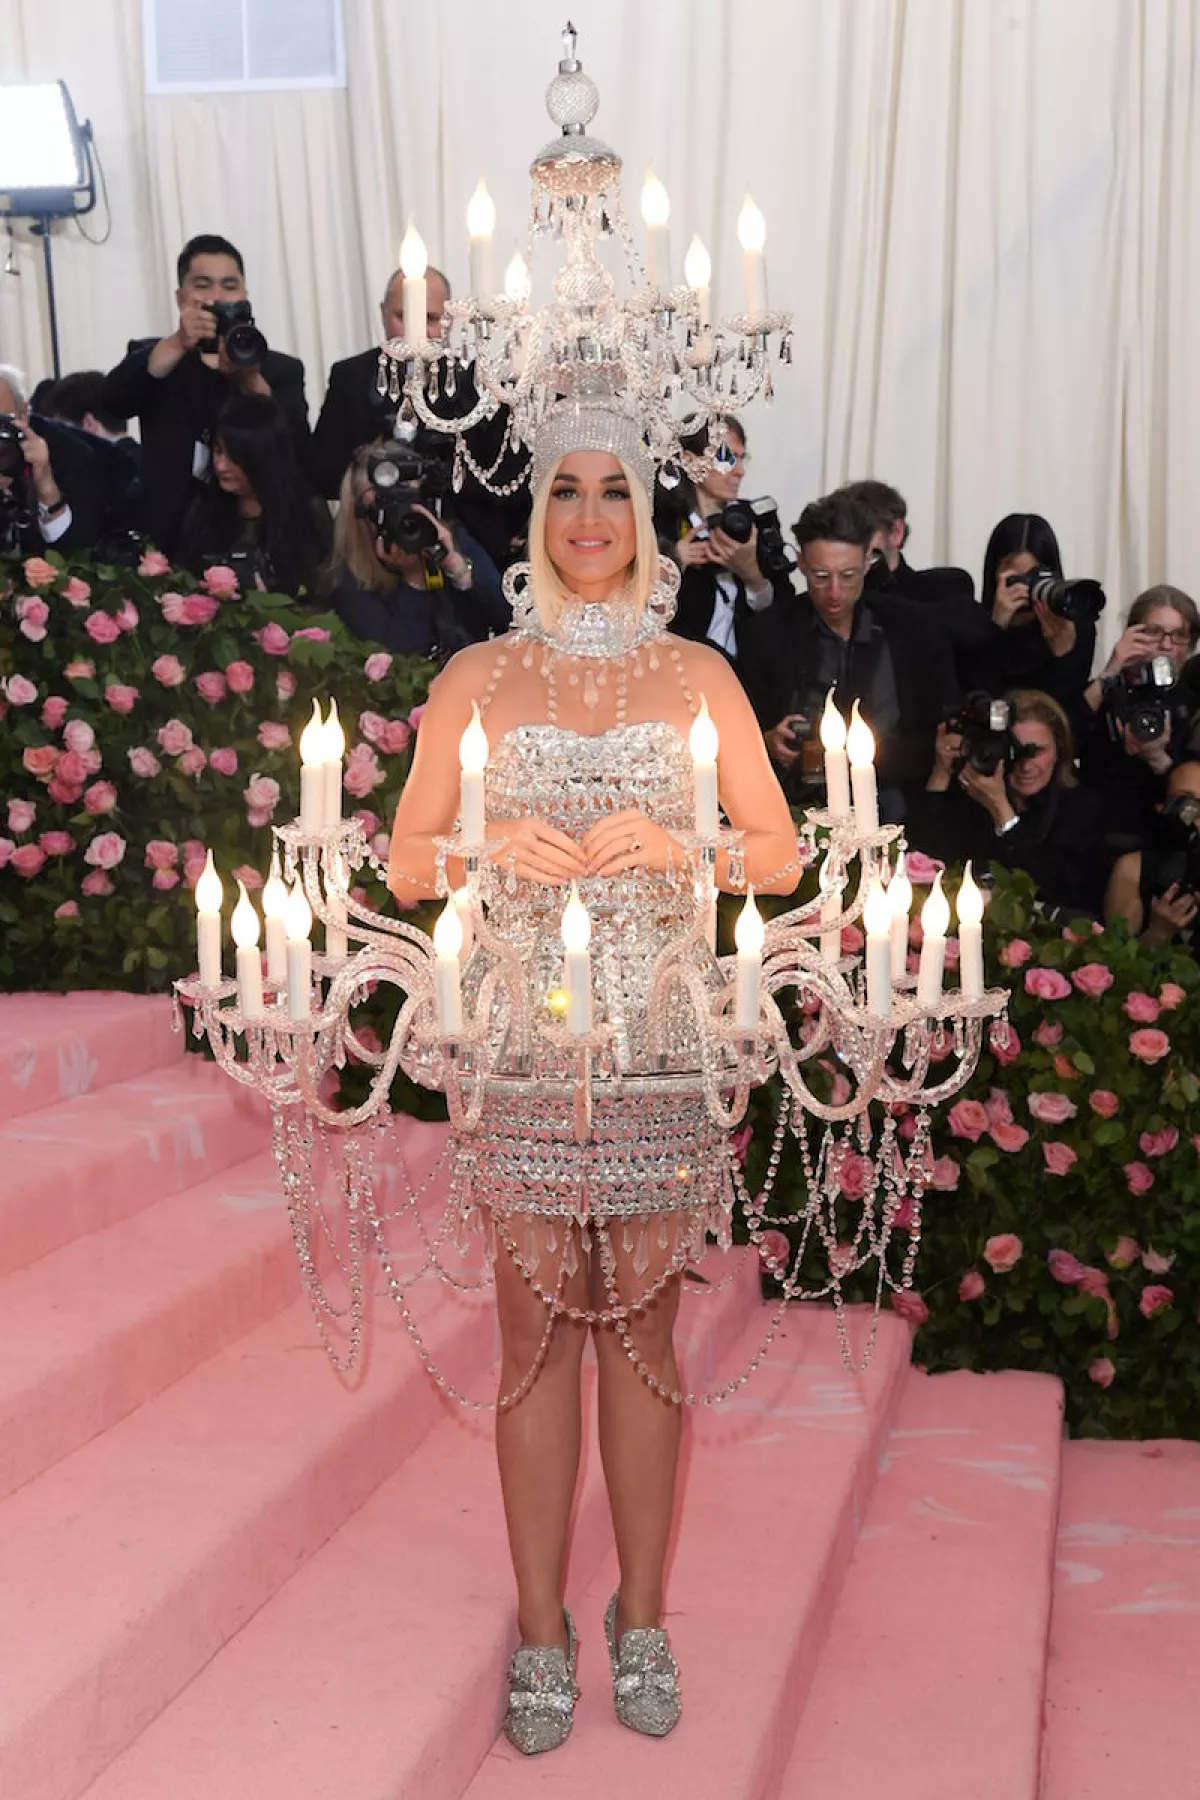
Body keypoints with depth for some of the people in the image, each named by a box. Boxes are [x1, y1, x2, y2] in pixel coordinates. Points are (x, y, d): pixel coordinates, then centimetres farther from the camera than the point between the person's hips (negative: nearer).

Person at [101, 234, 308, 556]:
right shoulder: (153, 359, 12)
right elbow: (113, 401, -9)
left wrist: (251, 381, -21)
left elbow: (300, 454, -6)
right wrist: (178, 343, -23)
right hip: (171, 544, 0)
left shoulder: (282, 370, 9)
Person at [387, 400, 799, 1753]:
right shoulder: (480, 676, 7)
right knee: (537, 1326, 4)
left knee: (642, 1325, 6)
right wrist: (497, 845, -13)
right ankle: (541, 1631, 16)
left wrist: (676, 844, -11)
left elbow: (780, 855, 7)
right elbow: (407, 861, 7)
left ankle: (642, 1621, 20)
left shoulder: (696, 674, 8)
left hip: (658, 1035, 0)